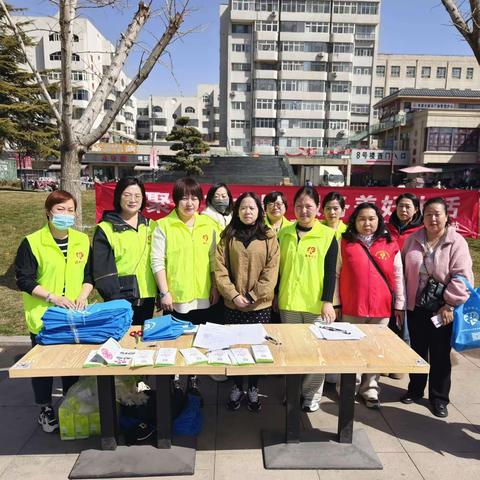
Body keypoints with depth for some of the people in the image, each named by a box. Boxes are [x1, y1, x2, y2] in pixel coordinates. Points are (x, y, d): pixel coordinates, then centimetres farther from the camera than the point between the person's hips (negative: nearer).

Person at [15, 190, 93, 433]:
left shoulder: (82, 240, 4)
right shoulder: (32, 243, -8)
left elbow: (89, 274, 9)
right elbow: (24, 280, -8)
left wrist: (83, 296, -8)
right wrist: (53, 297, -18)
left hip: (74, 316, 3)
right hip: (42, 316, -3)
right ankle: (45, 409, 29)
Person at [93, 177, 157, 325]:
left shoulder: (151, 226, 10)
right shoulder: (105, 229, -3)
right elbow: (102, 269, -7)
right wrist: (114, 299, -14)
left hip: (147, 298, 4)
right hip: (121, 299, -4)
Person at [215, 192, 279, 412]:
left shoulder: (269, 237, 0)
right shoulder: (228, 235, 3)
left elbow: (271, 271, -5)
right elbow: (220, 269, -3)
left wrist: (252, 296, -11)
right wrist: (233, 295, -13)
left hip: (260, 304, -1)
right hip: (233, 304, 1)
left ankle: (253, 390, 28)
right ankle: (237, 388, 29)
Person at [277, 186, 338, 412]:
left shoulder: (328, 235, -4)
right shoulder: (284, 233, 4)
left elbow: (330, 271, -6)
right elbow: (277, 267, 9)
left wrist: (328, 301, -12)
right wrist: (274, 296, 9)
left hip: (317, 304, -3)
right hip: (288, 302, 3)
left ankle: (311, 394, 24)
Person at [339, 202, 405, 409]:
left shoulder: (390, 245, 2)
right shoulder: (345, 243, -1)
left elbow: (398, 277, 6)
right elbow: (336, 274, 1)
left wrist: (400, 305, 7)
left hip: (381, 309, 1)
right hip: (351, 308, -1)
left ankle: (370, 389, 28)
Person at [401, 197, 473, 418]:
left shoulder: (456, 242, -10)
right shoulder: (413, 240, 1)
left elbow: (461, 276, -14)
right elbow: (403, 271, 5)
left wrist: (449, 305, -16)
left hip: (442, 310, -3)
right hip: (415, 307, 3)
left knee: (440, 354, 10)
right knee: (417, 350, 17)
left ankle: (439, 397, 28)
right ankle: (415, 389, 35)